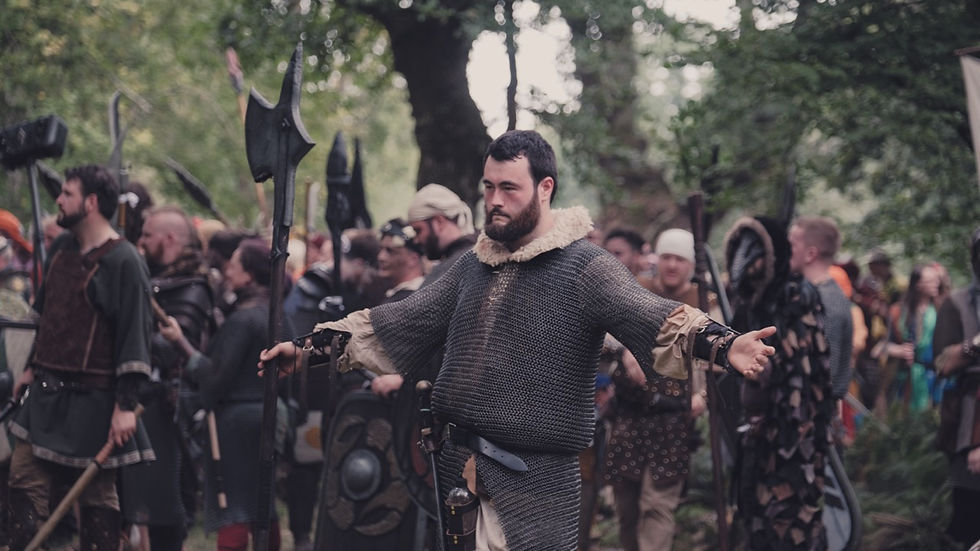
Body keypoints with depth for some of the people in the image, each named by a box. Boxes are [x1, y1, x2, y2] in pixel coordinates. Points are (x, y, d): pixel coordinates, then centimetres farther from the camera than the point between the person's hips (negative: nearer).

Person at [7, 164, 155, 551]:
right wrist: (34, 367, 22)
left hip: (92, 400, -8)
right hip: (48, 391, 8)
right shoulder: (62, 248, 11)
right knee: (24, 476, 3)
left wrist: (125, 405, -20)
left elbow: (135, 335, -17)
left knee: (97, 494, 2)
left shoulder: (123, 262, -14)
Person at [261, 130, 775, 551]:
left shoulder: (584, 269, -7)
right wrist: (309, 348, 15)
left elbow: (648, 314, -22)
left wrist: (720, 343, -42)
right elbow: (401, 323, 18)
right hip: (457, 475, 6)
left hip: (535, 484, -6)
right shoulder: (473, 268, 13)